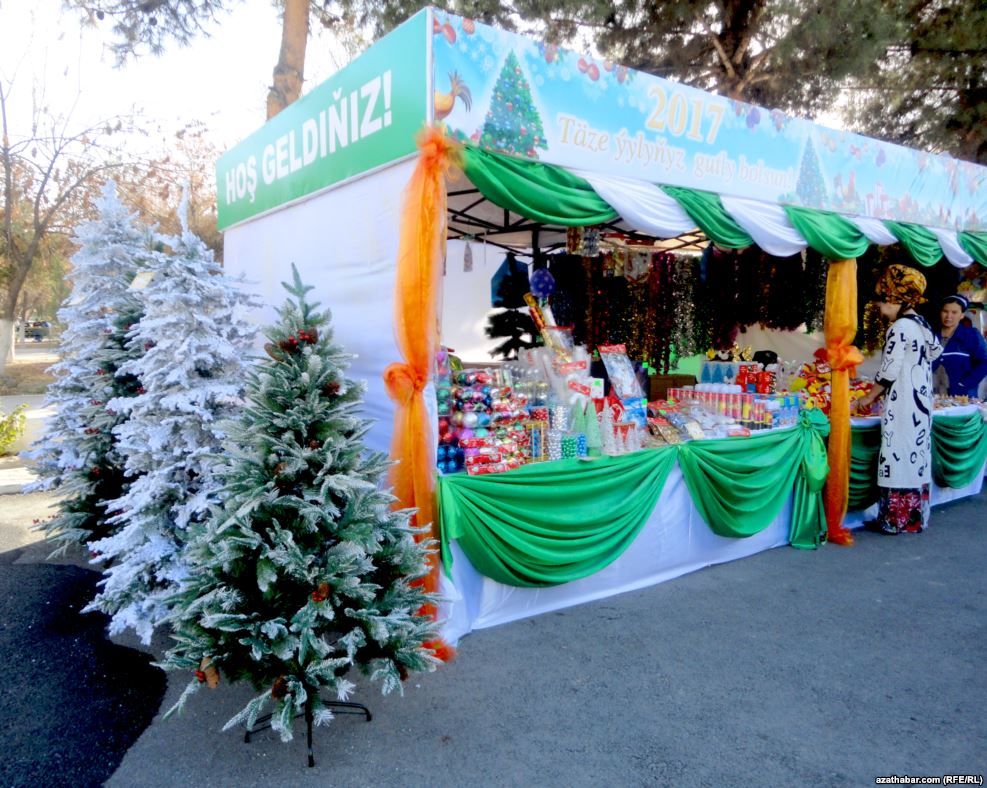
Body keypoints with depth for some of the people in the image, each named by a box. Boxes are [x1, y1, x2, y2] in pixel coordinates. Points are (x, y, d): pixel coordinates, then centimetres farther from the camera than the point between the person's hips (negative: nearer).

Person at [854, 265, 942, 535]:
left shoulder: (900, 328, -14)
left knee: (898, 457, -3)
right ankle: (915, 517, 20)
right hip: (921, 404, 9)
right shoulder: (923, 326, 12)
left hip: (902, 407, -9)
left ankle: (894, 520, 3)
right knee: (916, 457, 12)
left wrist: (869, 397, -2)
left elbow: (889, 371, -15)